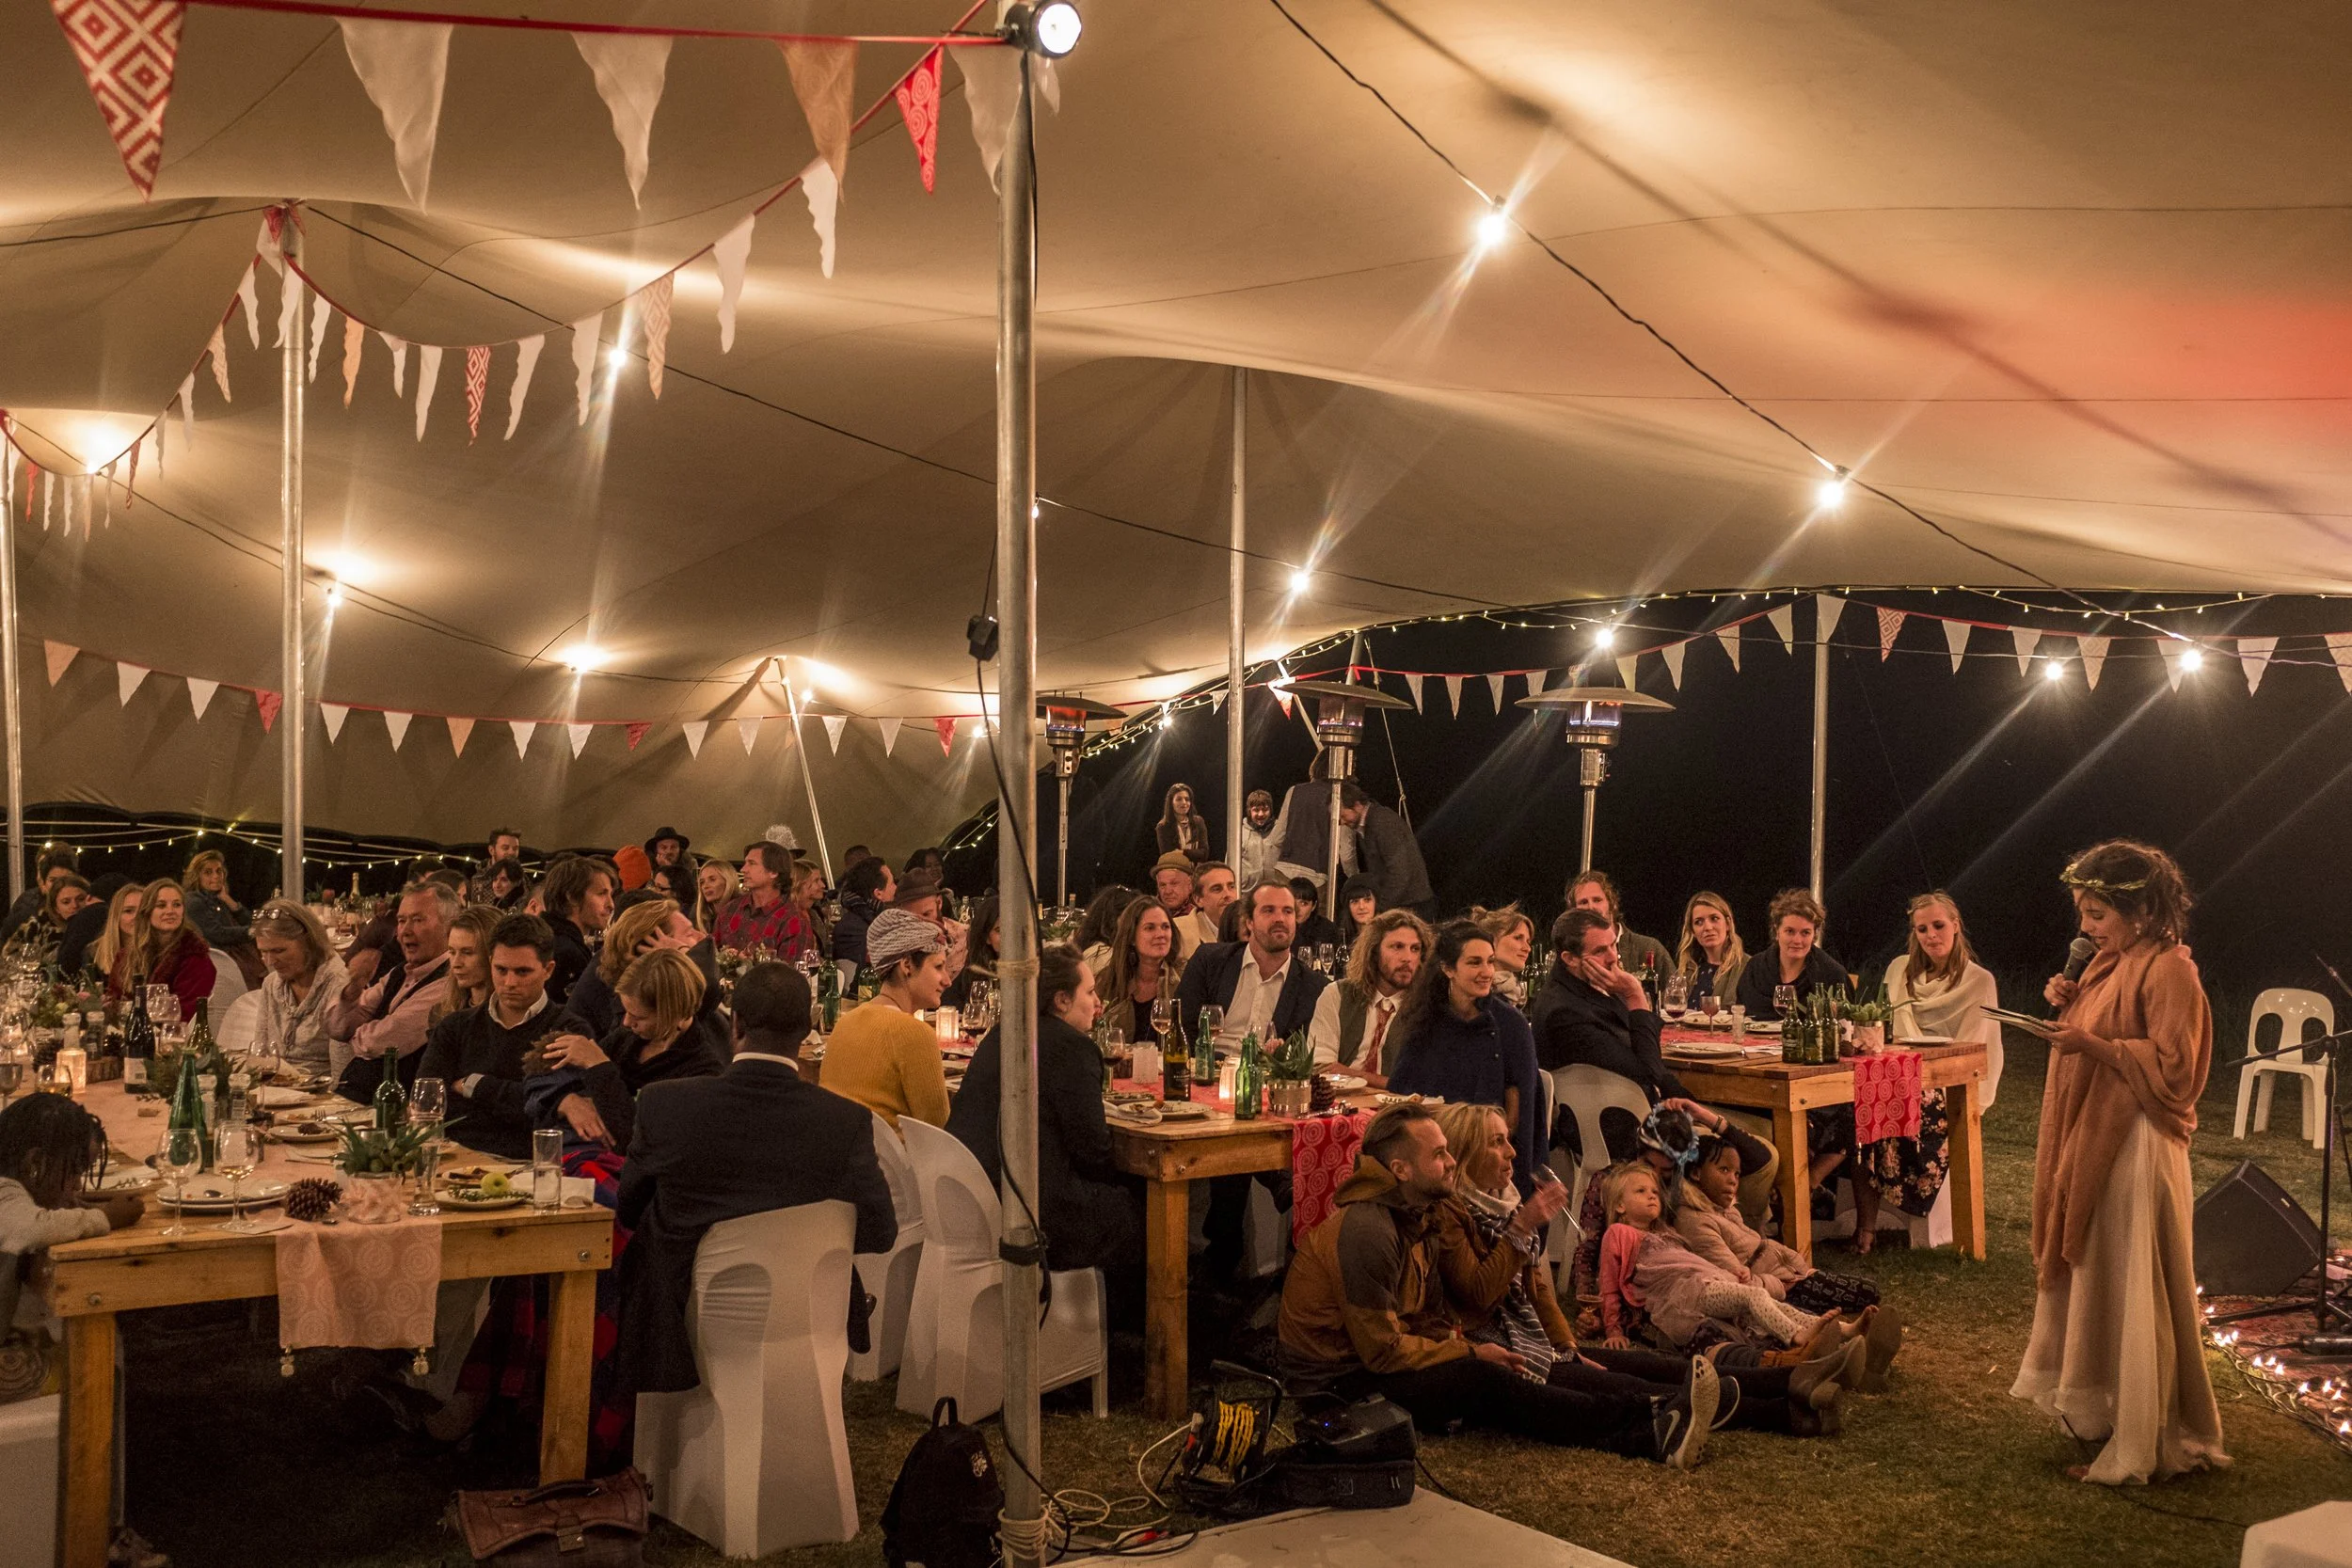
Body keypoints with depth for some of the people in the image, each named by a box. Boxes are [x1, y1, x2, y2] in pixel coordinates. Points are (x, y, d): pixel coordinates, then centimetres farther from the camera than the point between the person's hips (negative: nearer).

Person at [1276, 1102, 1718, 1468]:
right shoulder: (1366, 1232, -24)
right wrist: (1471, 1355, -14)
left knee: (1494, 1386, -11)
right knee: (1485, 1383, -23)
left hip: (1378, 1361, 9)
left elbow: (1432, 1318, 13)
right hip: (1340, 1383, -9)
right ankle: (1651, 1418, -25)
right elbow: (1382, 1350, -23)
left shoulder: (1417, 1217, 9)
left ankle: (1648, 1438, -22)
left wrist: (1463, 1349, -8)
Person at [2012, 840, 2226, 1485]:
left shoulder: (2169, 970, -15)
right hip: (2093, 1141, 9)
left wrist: (2092, 1043, -25)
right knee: (2093, 1280, 14)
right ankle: (2103, 1414, 26)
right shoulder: (2112, 961, 13)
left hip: (2137, 1148, -9)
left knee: (2133, 1294, -2)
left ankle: (2140, 1448, 8)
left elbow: (2173, 1068, -19)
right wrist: (2070, 1007, 2)